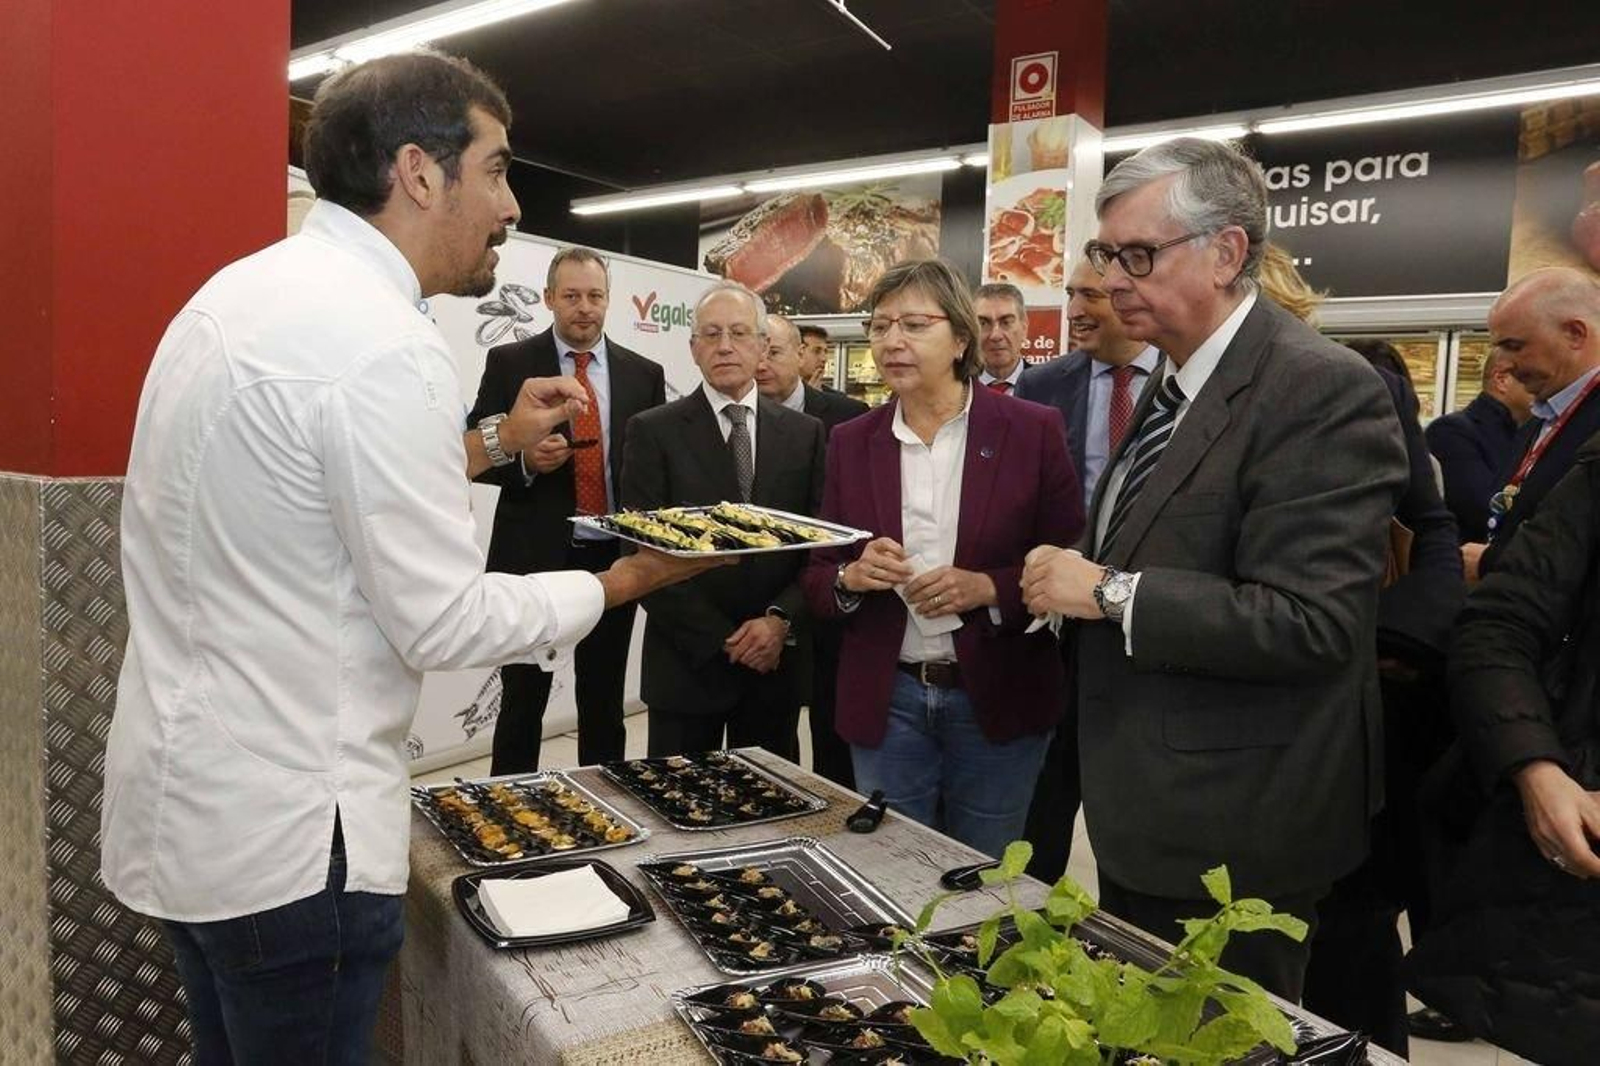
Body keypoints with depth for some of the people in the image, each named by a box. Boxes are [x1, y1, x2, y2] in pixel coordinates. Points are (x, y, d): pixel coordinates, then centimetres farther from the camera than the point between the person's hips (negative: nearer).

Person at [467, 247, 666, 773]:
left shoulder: (644, 373, 6)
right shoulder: (509, 363, -1)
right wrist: (524, 460, -20)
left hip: (613, 559, 2)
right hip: (533, 557, -2)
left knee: (604, 703, 14)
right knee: (522, 700, 8)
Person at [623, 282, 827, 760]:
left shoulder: (805, 433, 6)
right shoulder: (653, 431, -3)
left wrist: (781, 619, -12)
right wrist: (721, 640, -11)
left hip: (778, 660, 3)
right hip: (687, 663, -2)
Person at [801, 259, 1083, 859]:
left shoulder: (1031, 431, -5)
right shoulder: (851, 442, 4)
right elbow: (817, 578, 8)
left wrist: (988, 588, -19)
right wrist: (851, 577, -14)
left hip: (997, 700, -2)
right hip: (885, 702, 2)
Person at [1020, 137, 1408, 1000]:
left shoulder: (1322, 390, -19)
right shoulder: (1174, 383, 10)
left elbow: (1309, 621, -26)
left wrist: (1109, 592, -23)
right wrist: (1068, 578, 0)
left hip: (1228, 837, -9)